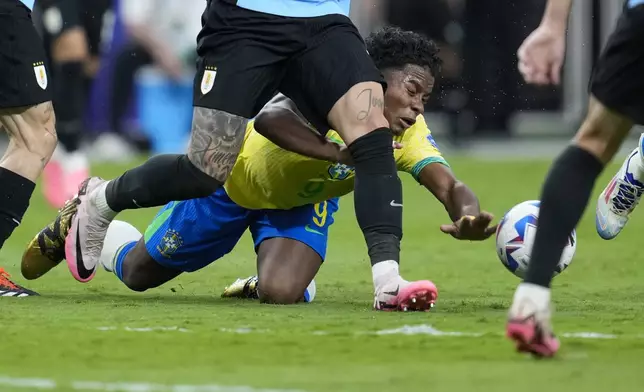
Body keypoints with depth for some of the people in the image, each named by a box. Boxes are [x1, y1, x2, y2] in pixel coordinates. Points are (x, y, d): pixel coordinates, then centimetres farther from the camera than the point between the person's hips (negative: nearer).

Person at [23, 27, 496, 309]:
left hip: (304, 201, 3)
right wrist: (344, 154, -72)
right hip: (234, 177, -3)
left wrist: (469, 215, -63)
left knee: (281, 293, -24)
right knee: (138, 272, 14)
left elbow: (449, 186, -39)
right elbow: (270, 120, -61)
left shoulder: (408, 131, -26)